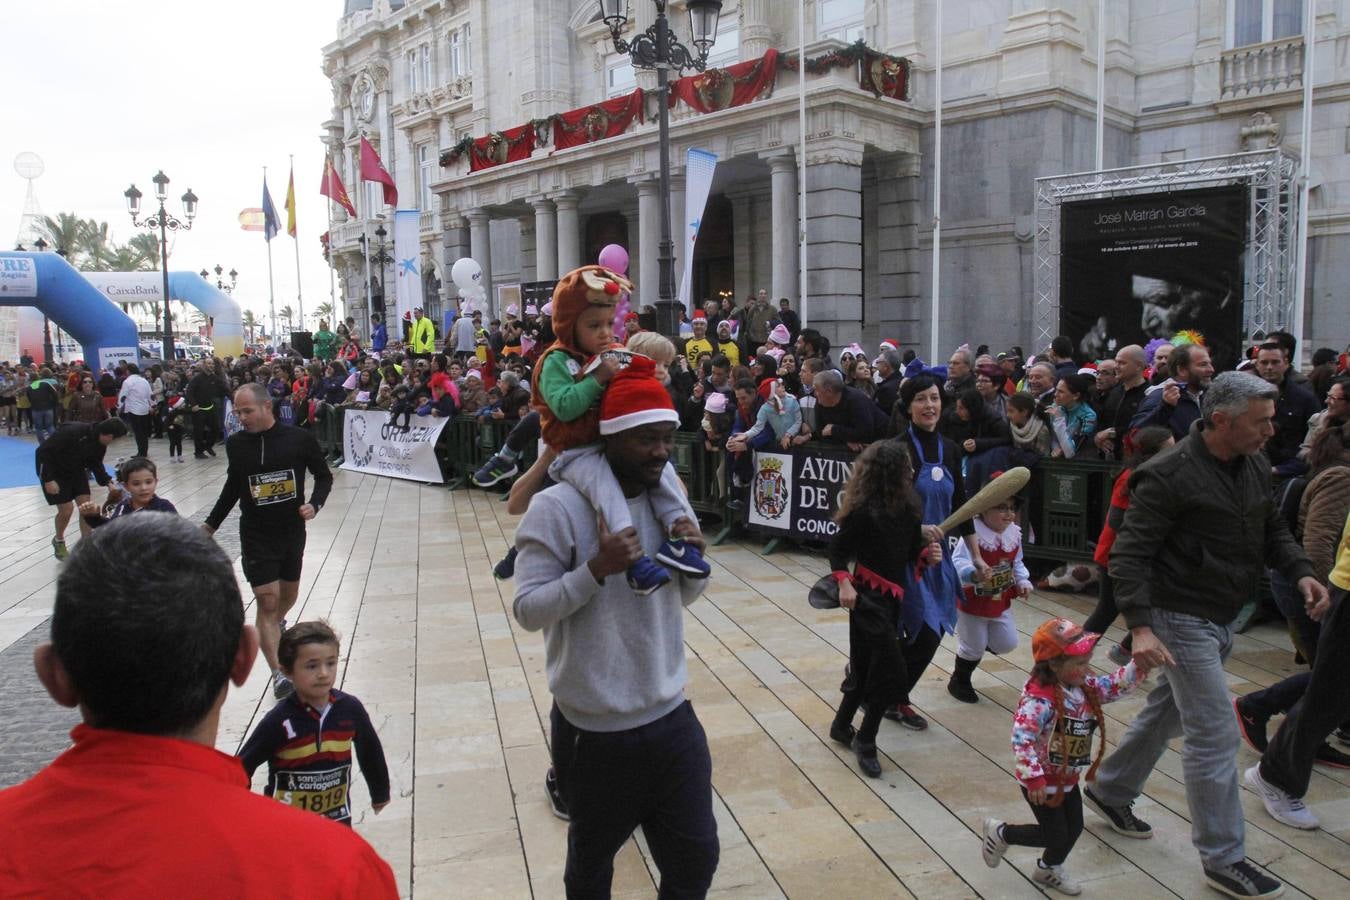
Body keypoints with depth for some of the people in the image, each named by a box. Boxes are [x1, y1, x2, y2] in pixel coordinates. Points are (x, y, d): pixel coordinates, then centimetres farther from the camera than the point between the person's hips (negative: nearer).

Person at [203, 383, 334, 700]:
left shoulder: (300, 438, -12)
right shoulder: (235, 443, -5)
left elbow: (324, 476, 1)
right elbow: (233, 484, 12)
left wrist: (315, 504, -17)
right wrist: (210, 525, 15)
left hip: (293, 531, 1)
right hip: (256, 535, -1)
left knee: (289, 594, 19)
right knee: (267, 601, -9)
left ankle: (276, 624, 53)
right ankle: (278, 674, -6)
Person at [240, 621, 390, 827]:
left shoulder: (350, 709, -12)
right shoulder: (279, 721, -22)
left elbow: (370, 751, 4)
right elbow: (243, 765, -13)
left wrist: (380, 793, 16)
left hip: (337, 820, 3)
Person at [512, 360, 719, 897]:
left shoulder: (670, 497, 2)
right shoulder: (558, 507, -17)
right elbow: (527, 610, -18)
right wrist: (598, 567, -29)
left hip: (672, 717, 5)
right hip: (594, 731, -4)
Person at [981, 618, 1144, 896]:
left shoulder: (1085, 686, -5)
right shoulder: (1040, 699, -33)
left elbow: (1116, 685, 1)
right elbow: (1021, 738, -38)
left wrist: (1140, 663, -14)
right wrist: (1033, 778, -37)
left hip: (1068, 778, 8)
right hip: (1042, 781, -8)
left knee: (1074, 828, 17)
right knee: (1056, 836, 3)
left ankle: (1049, 869, 43)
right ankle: (1001, 833, 24)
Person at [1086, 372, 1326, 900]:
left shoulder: (1255, 467, 4)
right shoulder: (1169, 476, -21)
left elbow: (1273, 529, 17)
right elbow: (1129, 554, -22)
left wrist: (1300, 572, -3)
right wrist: (1140, 627, -30)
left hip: (1222, 619, 9)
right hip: (1183, 619, -9)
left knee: (1168, 712, 21)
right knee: (1215, 736, -4)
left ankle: (1110, 792, 40)